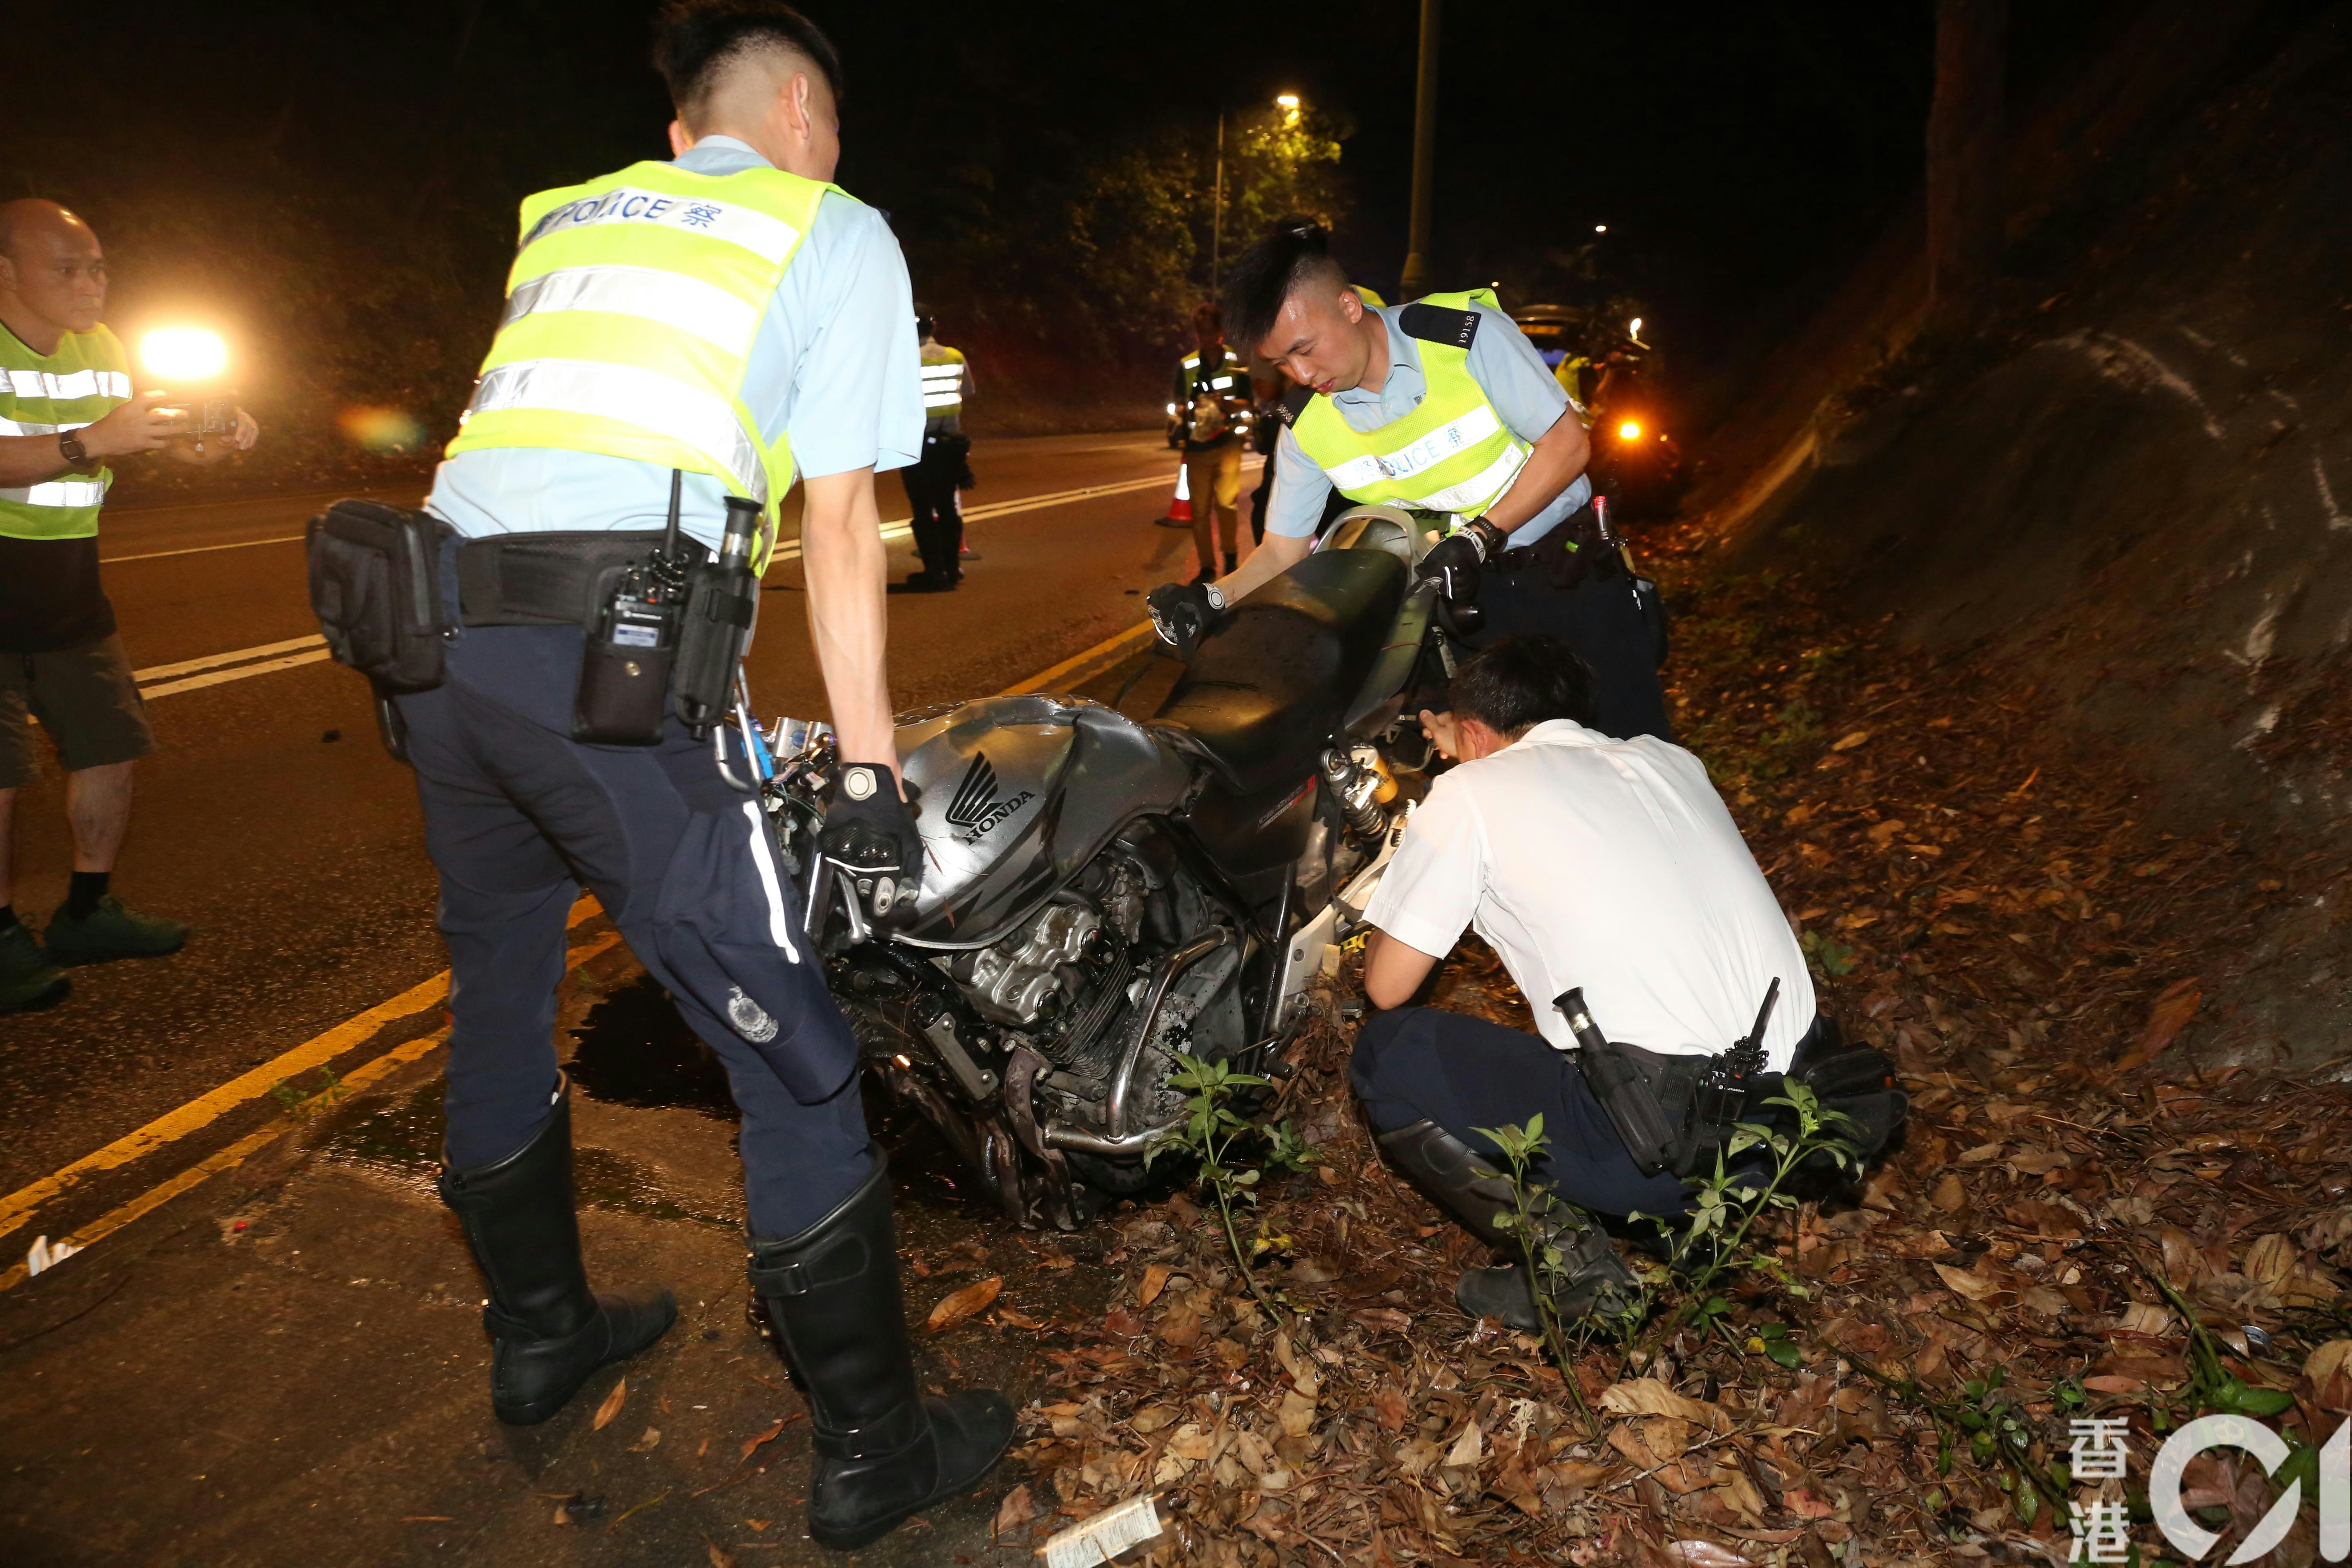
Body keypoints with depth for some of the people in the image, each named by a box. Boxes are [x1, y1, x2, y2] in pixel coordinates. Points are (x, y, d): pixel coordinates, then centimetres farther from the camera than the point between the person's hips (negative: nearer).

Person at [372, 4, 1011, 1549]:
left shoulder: (568, 216, 27)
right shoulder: (834, 229, 10)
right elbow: (838, 519, 1)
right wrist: (868, 768, 1)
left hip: (435, 626, 8)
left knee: (501, 994, 22)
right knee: (796, 1057, 1)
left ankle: (541, 1333, 43)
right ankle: (873, 1452, 13)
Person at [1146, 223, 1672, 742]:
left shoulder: (1466, 332, -18)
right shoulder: (1307, 426, -8)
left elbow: (1568, 443, -14)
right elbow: (1283, 552, -1)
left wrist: (1479, 538, -23)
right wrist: (1213, 598, -22)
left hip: (1572, 573, -3)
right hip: (1470, 595, 3)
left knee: (1637, 748, -2)